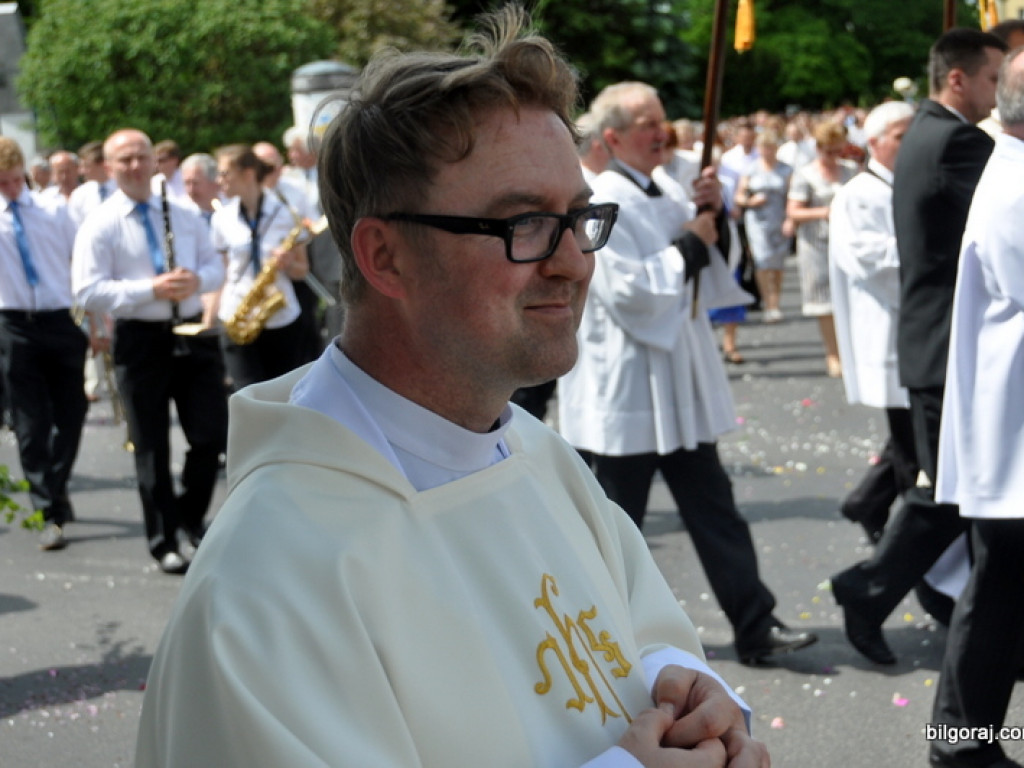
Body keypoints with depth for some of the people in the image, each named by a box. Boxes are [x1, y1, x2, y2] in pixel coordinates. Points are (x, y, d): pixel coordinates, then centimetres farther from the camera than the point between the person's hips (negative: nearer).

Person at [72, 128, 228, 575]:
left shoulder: (183, 215, 11)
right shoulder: (100, 225, -4)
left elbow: (215, 266, 14)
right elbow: (88, 292, -12)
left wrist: (198, 279, -10)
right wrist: (151, 290, -21)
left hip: (193, 334, 4)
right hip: (140, 340, -4)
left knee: (211, 436, 4)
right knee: (151, 448, 4)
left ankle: (191, 517, 26)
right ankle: (164, 542, 15)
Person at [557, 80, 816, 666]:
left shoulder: (667, 189, 10)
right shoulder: (600, 201, -16)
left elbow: (712, 263, 17)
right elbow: (625, 291, -23)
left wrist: (714, 217, -1)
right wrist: (688, 248, -14)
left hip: (679, 383, 8)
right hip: (624, 391, -8)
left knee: (713, 507, 10)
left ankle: (755, 627, 14)